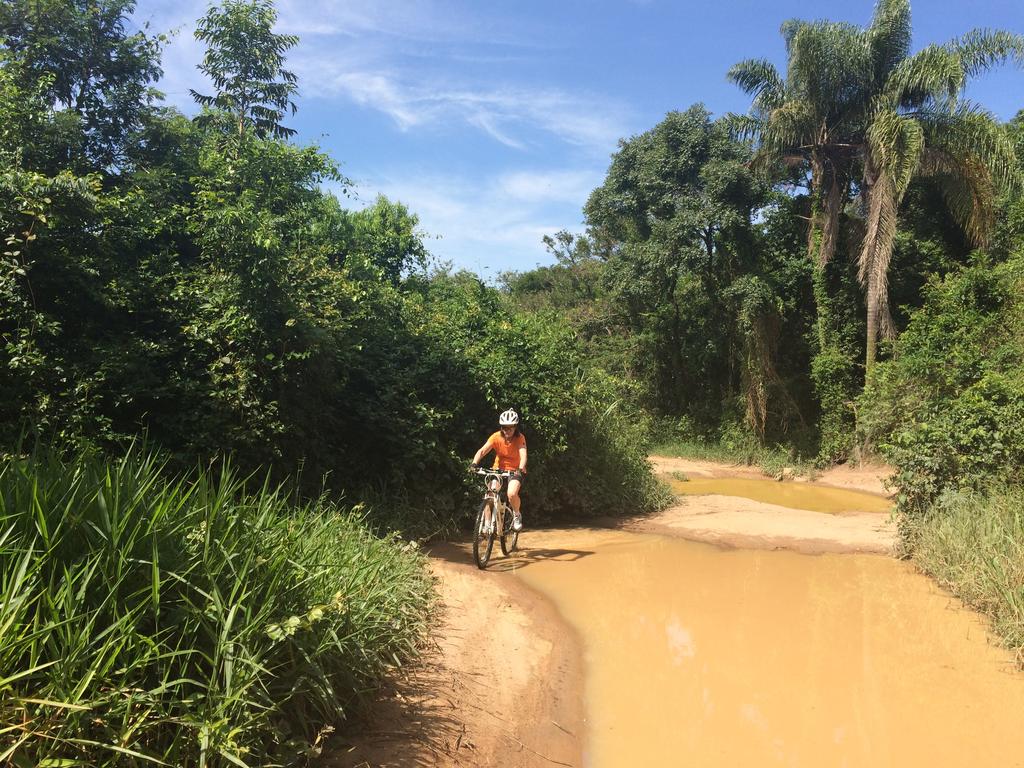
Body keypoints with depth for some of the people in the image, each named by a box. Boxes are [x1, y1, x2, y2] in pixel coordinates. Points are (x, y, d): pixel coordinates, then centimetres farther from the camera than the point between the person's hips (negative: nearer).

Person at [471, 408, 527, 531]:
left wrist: (521, 469, -52)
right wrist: (475, 464, -44)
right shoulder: (496, 437, -15)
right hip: (498, 469, 2)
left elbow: (523, 454, -33)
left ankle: (517, 515, 4)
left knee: (512, 494, -27)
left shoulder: (520, 438, -18)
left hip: (515, 470, -2)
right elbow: (482, 451, -25)